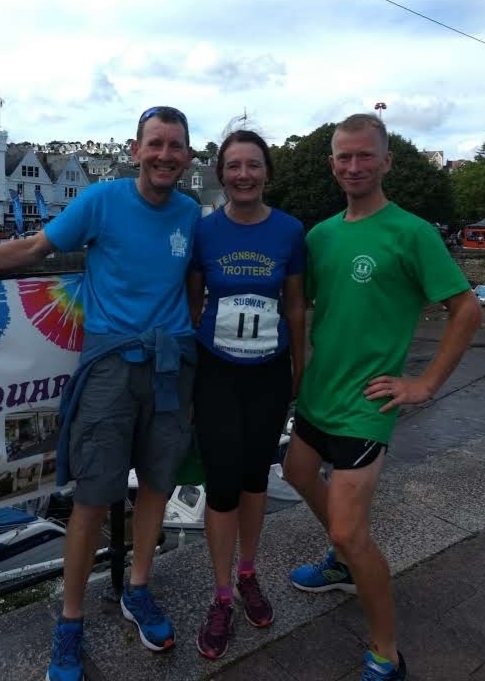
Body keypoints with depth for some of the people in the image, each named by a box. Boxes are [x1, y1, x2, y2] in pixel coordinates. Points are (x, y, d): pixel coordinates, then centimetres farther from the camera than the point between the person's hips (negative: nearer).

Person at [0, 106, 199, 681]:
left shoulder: (191, 213, 6)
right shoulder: (101, 199, -5)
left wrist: (189, 341, 11)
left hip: (172, 364, 4)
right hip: (111, 360, -3)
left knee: (157, 484, 13)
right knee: (93, 499, 0)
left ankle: (137, 592, 34)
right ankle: (70, 623, 20)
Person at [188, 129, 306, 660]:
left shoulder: (290, 231, -5)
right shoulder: (203, 230, -6)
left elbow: (295, 308, 4)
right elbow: (192, 303, 2)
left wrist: (299, 371, 8)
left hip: (270, 374, 1)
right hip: (216, 373, -1)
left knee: (255, 474, 15)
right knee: (222, 483, 1)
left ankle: (248, 575, 37)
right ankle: (222, 598, 22)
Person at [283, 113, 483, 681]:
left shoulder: (411, 232, -13)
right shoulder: (321, 234, 5)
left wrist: (426, 385, -13)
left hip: (363, 405, -7)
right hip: (315, 393, 8)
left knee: (349, 532, -8)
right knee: (300, 476, 25)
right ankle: (343, 566, 51)